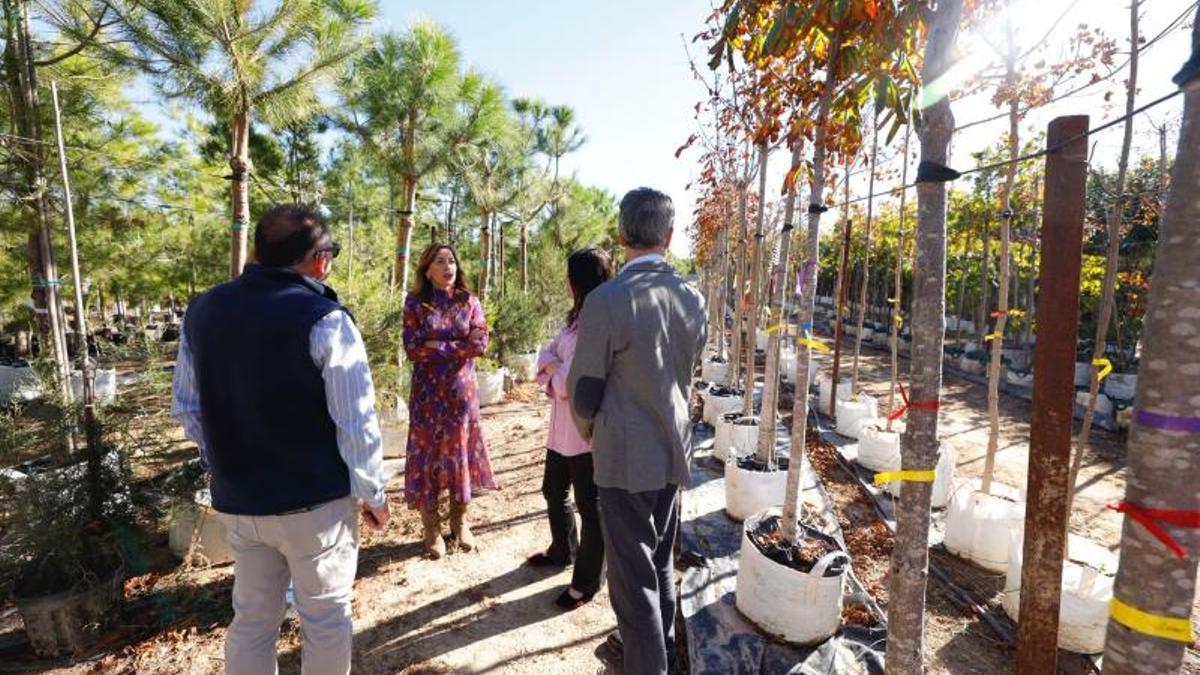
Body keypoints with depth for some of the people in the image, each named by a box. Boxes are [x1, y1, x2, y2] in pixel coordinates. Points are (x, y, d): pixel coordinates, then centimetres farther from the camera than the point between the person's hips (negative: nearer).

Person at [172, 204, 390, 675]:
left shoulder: (202, 311, 2)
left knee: (251, 618, 23)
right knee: (325, 618, 13)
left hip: (236, 500, 6)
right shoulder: (324, 320, -19)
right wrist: (373, 492, -6)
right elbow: (356, 424, -19)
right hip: (315, 500, -6)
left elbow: (188, 408, 10)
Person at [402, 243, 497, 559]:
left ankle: (460, 521, 27)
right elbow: (412, 349, -12)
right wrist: (460, 344, -13)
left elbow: (481, 344, -9)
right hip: (427, 391, -1)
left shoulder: (470, 302, 2)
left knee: (460, 450, 9)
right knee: (427, 453, 4)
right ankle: (431, 528, 19)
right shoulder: (415, 304, -2)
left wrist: (436, 346, -13)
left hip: (462, 389, 1)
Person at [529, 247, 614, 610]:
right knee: (554, 491, 25)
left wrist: (555, 372, -5)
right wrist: (556, 369, -10)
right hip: (562, 425, 10)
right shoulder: (576, 317, 11)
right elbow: (548, 352, 12)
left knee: (590, 506, 7)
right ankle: (563, 550, 49)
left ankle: (587, 581, 26)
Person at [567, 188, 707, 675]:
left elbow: (583, 391, -13)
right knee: (660, 559, 24)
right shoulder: (692, 296, -2)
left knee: (633, 573, 9)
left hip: (625, 456, -6)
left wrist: (589, 431, 7)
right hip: (672, 449, 7)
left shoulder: (605, 301, -20)